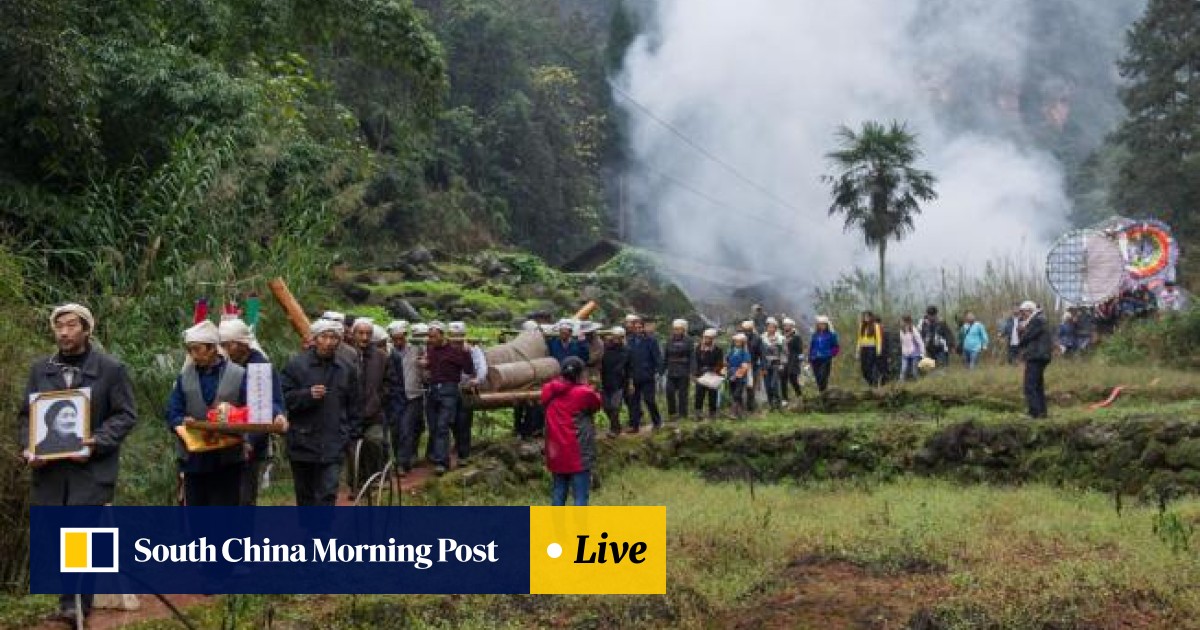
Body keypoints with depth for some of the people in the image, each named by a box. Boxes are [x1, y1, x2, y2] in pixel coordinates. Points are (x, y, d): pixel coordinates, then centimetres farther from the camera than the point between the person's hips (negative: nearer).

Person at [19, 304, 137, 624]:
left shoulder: (111, 369, 0)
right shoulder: (40, 369, 12)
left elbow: (126, 415, -2)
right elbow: (26, 414, 15)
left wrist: (97, 444, -16)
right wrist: (28, 447, -3)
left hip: (91, 468, -4)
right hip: (48, 468, 4)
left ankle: (75, 605, -3)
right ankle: (74, 602, 17)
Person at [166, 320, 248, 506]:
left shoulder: (238, 375, -4)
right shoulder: (185, 377, 5)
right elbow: (172, 414, 4)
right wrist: (183, 422, -18)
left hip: (227, 462, -3)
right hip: (194, 461, 3)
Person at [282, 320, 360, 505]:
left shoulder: (347, 370, 9)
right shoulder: (296, 365, -1)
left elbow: (353, 406, 17)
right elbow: (285, 399, -5)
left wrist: (348, 432, 9)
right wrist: (308, 394, -19)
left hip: (333, 446, 1)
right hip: (302, 443, 0)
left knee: (327, 495, -10)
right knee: (305, 497, 11)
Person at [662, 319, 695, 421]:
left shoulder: (688, 341, -2)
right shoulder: (669, 341, 8)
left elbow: (692, 358, -4)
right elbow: (665, 357, 11)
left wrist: (691, 373, -10)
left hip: (683, 373, -3)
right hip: (671, 372, 3)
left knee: (682, 394, 2)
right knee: (670, 391, -7)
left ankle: (683, 415, 10)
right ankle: (672, 412, 7)